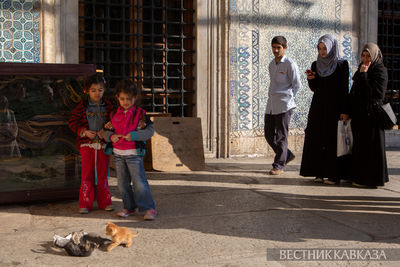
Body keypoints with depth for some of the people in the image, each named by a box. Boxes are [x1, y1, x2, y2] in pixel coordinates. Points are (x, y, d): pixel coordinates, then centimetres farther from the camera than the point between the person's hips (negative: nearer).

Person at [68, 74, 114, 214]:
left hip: (103, 144, 2)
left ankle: (105, 202, 18)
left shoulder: (108, 106, 4)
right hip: (87, 144, -2)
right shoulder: (82, 106, -2)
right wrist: (84, 132, -13)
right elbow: (73, 122, 0)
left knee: (103, 174, 9)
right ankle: (85, 204, 9)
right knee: (87, 174, 2)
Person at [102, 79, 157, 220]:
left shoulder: (140, 113, -4)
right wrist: (111, 136, -9)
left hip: (134, 154, -5)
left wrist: (133, 135, -19)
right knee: (122, 183, 11)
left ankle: (149, 208, 0)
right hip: (118, 153, 5)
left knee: (139, 182, -8)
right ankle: (130, 207, 24)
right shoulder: (115, 114, 9)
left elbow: (150, 130, -8)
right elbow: (105, 130, 14)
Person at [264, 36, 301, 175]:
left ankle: (278, 165, 5)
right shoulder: (271, 64, 16)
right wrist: (272, 96, 15)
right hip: (271, 105, 8)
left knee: (281, 136, -3)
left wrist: (288, 97, 1)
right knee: (269, 134, 9)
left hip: (283, 105, -7)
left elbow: (297, 85, -5)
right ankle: (287, 155, 26)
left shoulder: (290, 64, -6)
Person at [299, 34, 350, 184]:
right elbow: (314, 88, 10)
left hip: (334, 107, -4)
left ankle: (334, 174, 1)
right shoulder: (316, 65, 10)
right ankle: (319, 172, 9)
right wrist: (311, 79, -11)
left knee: (333, 139, -4)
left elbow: (345, 89, -6)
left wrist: (344, 111, -12)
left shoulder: (342, 64, -3)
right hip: (318, 107, 4)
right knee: (316, 139, 1)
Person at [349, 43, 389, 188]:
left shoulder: (380, 70, -11)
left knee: (370, 146, -3)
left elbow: (375, 94, -21)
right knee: (360, 145, 12)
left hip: (371, 114, -8)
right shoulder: (362, 69, 14)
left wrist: (363, 75, -21)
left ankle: (370, 178, 4)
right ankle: (360, 176, 20)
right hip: (359, 113, 8)